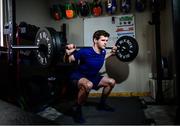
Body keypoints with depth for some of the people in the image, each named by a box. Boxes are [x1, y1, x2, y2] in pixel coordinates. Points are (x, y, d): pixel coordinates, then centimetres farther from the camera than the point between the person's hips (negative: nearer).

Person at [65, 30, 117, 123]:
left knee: (111, 82, 9)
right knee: (88, 85, -42)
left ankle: (101, 104, 27)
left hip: (92, 76, 8)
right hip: (78, 76, -8)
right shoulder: (85, 52, -28)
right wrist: (68, 52, -40)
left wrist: (111, 52, 14)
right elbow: (68, 60, -21)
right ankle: (77, 111, -18)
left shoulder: (103, 52, -6)